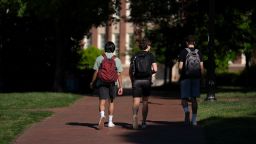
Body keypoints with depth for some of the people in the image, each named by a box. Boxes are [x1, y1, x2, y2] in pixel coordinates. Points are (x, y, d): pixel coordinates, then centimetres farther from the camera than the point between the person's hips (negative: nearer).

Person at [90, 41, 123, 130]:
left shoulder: (99, 58, 0)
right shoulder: (117, 60, 1)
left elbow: (96, 72, -1)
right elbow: (119, 75, -2)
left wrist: (92, 82, 12)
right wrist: (120, 87, 1)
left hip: (101, 83, -1)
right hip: (113, 83, 1)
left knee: (102, 102, -7)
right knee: (111, 102, 17)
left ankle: (102, 115, -36)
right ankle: (110, 122, 21)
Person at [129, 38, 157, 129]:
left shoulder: (135, 56, 7)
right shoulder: (150, 56, 2)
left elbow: (130, 71, 6)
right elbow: (155, 69, -6)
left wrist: (132, 81, 17)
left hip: (136, 80, 1)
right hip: (146, 80, -1)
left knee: (136, 102, -4)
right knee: (145, 102, 11)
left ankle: (135, 116, -32)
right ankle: (143, 122, 13)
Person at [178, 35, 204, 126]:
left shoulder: (183, 52, -5)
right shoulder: (198, 52, 5)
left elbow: (180, 67, -10)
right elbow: (202, 67, 1)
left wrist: (181, 74, 8)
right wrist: (200, 76, 12)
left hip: (186, 78, -3)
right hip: (196, 78, 3)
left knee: (184, 98, 2)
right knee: (194, 99, 9)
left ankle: (187, 111, -28)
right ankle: (194, 120, 11)